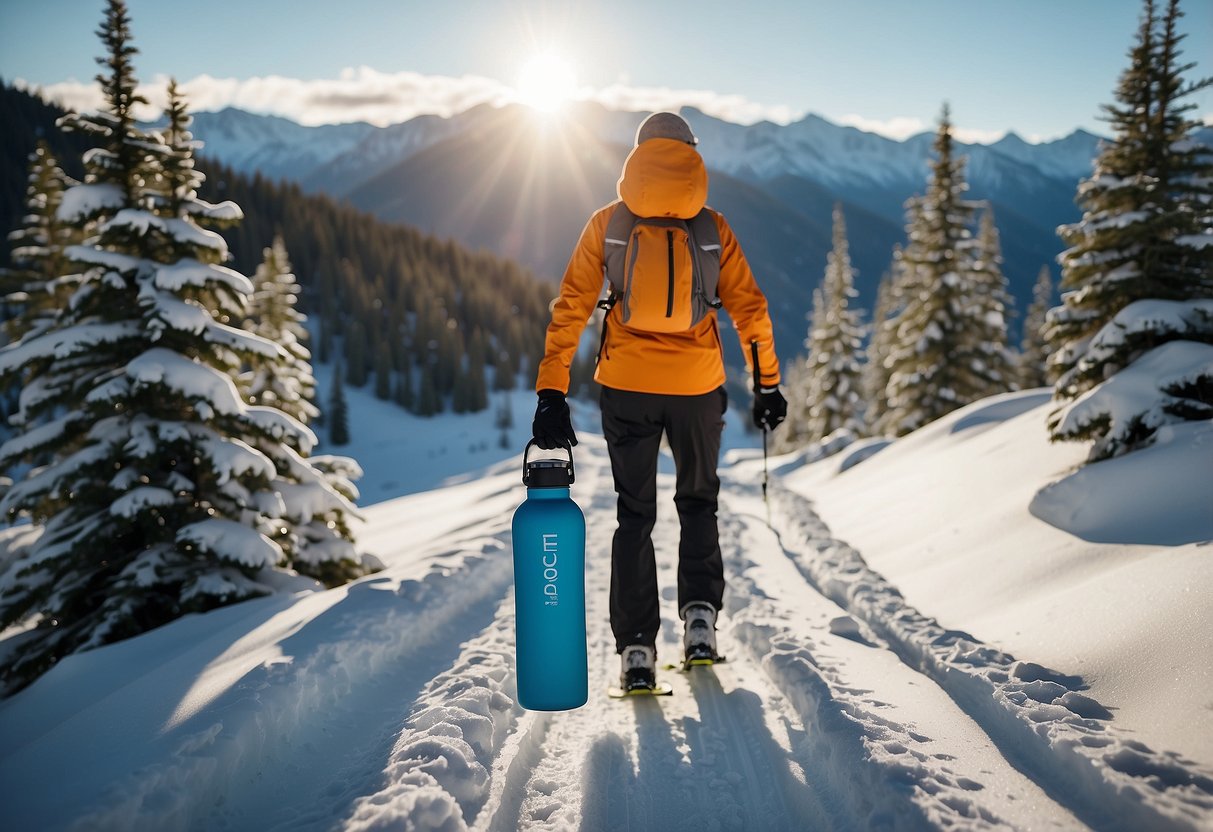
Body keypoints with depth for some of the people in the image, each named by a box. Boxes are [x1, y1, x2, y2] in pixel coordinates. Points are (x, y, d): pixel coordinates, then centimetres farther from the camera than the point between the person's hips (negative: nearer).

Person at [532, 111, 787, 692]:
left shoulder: (607, 223, 2)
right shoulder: (712, 226, 3)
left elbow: (570, 310, -3)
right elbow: (749, 308, 4)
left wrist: (552, 393, -2)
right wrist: (767, 384, 12)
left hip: (626, 387, 0)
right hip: (698, 385, 0)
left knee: (635, 515, 10)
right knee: (698, 501, 22)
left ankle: (636, 649, 5)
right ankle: (699, 614, 8)